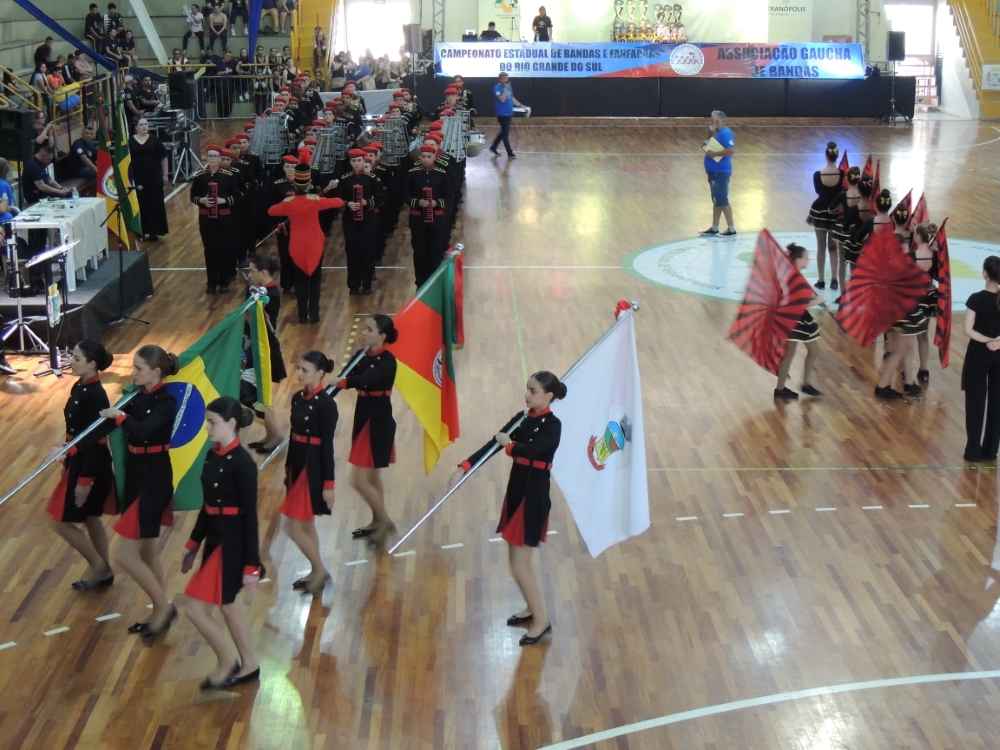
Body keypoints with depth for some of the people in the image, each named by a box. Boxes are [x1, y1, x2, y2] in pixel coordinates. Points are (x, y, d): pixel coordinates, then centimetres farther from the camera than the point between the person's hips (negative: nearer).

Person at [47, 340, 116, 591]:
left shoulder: (95, 396, -24)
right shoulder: (79, 387, 4)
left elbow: (94, 440, -24)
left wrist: (85, 480, -22)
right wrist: (67, 462, 20)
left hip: (91, 465, -9)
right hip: (79, 460, 10)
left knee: (62, 523, 0)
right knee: (91, 519, 19)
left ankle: (100, 568, 13)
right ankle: (102, 571, 31)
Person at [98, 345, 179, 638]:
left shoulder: (166, 402, -18)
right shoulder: (138, 396, 5)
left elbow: (142, 431, -34)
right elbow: (108, 423, 3)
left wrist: (121, 416, -15)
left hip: (155, 478, -9)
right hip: (135, 473, 9)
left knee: (124, 555, -6)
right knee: (145, 549, 17)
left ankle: (164, 606, 9)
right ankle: (160, 612, 29)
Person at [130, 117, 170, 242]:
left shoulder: (154, 140, 1)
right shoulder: (130, 141, 0)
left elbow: (163, 158, 5)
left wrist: (165, 175, 3)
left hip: (154, 177, 0)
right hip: (137, 178, 0)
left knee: (155, 203, 2)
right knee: (140, 205, 3)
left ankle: (154, 231, 9)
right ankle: (140, 231, 12)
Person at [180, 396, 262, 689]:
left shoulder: (242, 463, -21)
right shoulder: (212, 456, 4)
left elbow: (250, 516, -19)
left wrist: (251, 566, -18)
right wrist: (193, 543, 18)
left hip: (233, 544, -9)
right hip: (215, 539, 9)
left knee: (195, 607, -5)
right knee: (227, 606, 20)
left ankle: (227, 662, 15)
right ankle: (248, 666, 35)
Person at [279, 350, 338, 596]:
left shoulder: (326, 404, -18)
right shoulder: (298, 397, 5)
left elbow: (328, 445, -17)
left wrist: (329, 483, -15)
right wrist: (287, 469, 17)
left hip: (314, 467, -8)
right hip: (298, 464, 8)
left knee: (294, 528, -5)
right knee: (306, 524, 17)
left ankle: (320, 570, 13)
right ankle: (316, 571, 30)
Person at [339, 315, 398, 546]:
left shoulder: (387, 361, -19)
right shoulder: (362, 356, 5)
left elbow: (365, 379, -36)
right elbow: (348, 376, -6)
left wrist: (339, 381, -46)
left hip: (379, 421, -8)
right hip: (363, 416, 8)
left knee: (359, 480, -6)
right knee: (371, 477, 19)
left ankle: (385, 521, 10)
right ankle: (377, 522, 32)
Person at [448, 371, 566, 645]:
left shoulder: (552, 425, -16)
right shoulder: (522, 418, 6)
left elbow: (532, 450, -33)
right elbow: (493, 443, -1)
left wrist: (508, 444, -13)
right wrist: (464, 467, -11)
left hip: (535, 495, -8)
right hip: (516, 489, 8)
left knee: (519, 564, -4)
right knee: (518, 560, 17)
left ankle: (541, 620, 10)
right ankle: (532, 608, 35)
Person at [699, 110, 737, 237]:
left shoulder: (725, 133, -18)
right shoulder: (718, 132, 11)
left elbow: (731, 150, -28)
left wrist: (714, 154, -22)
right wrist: (710, 133, 8)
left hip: (721, 172, -10)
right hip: (715, 171, 10)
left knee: (722, 200, -5)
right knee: (717, 200, 14)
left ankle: (731, 229, 1)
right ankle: (714, 228, 21)